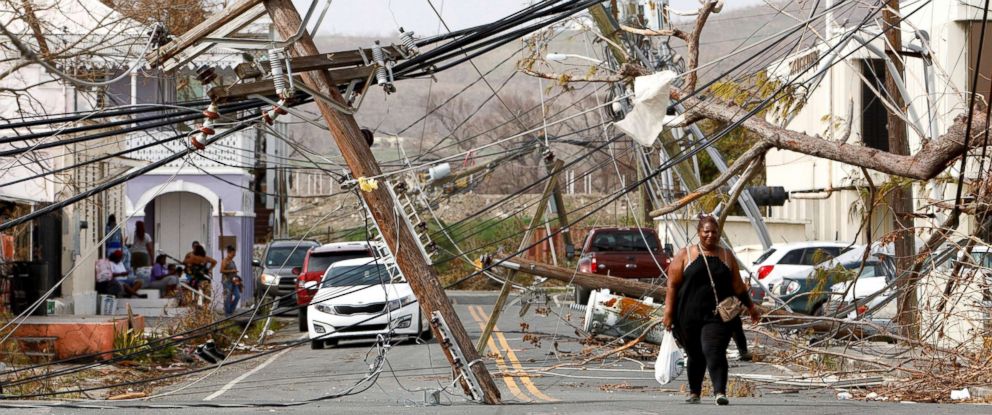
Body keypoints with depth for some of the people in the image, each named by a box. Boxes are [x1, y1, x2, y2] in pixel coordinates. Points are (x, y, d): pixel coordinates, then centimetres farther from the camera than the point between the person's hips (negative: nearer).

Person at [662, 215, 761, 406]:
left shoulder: (727, 257, 12)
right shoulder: (685, 255, 5)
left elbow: (738, 286, 18)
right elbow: (672, 285, 2)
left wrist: (750, 307, 18)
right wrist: (668, 313, -5)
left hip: (718, 316, 0)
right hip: (689, 316, 0)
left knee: (714, 352, -18)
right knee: (695, 356, 10)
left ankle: (720, 392, -26)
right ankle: (694, 392, 28)